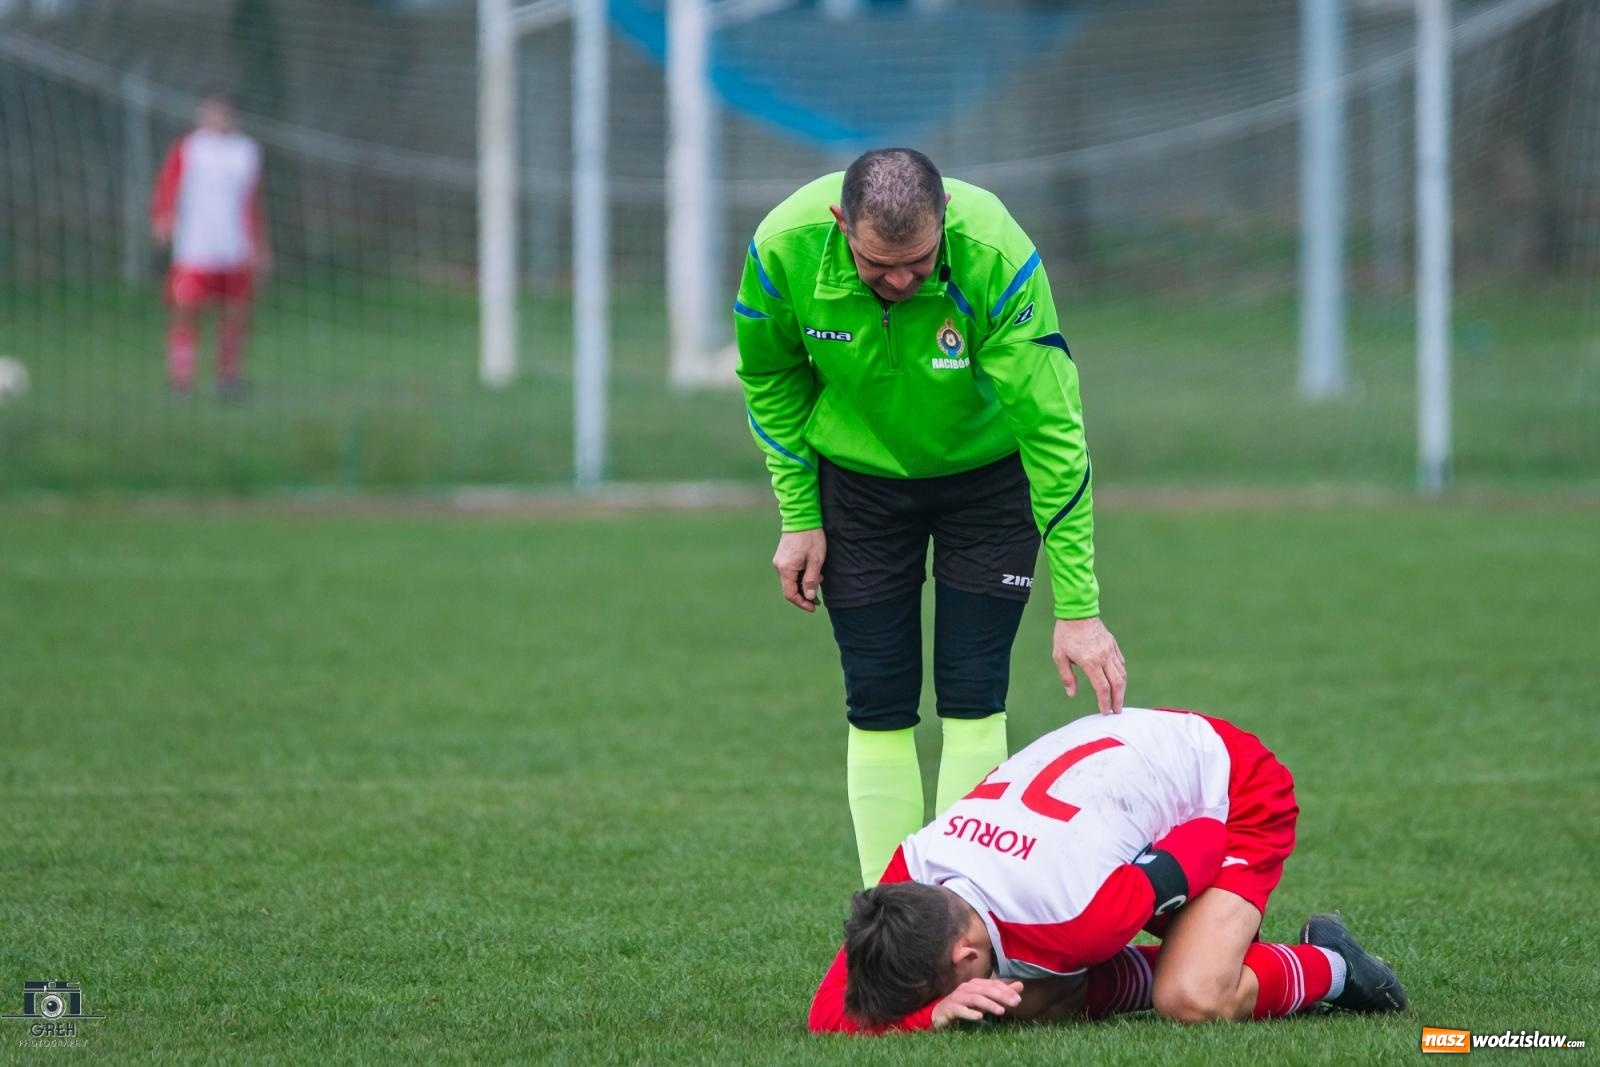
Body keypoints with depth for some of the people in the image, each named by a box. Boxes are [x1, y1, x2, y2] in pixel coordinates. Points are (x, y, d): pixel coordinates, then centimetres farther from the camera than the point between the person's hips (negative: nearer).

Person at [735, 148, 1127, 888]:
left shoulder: (997, 259, -35)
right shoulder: (785, 248, -28)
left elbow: (1053, 430, -31)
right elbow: (769, 377, -5)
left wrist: (1077, 608, -31)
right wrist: (798, 516, -4)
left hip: (986, 472, -2)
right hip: (858, 478, 2)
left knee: (973, 701, -5)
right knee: (878, 708, 0)